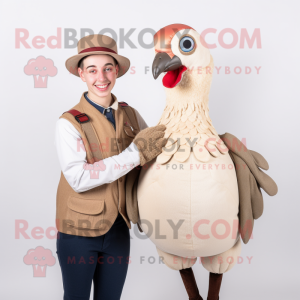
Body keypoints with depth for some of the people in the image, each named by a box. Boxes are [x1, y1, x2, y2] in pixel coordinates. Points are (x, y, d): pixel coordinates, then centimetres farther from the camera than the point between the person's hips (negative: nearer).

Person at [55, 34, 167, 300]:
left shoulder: (130, 115, 0)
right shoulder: (69, 122, -14)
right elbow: (78, 178, -25)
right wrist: (135, 154, -26)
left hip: (118, 230, 4)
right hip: (79, 231, -4)